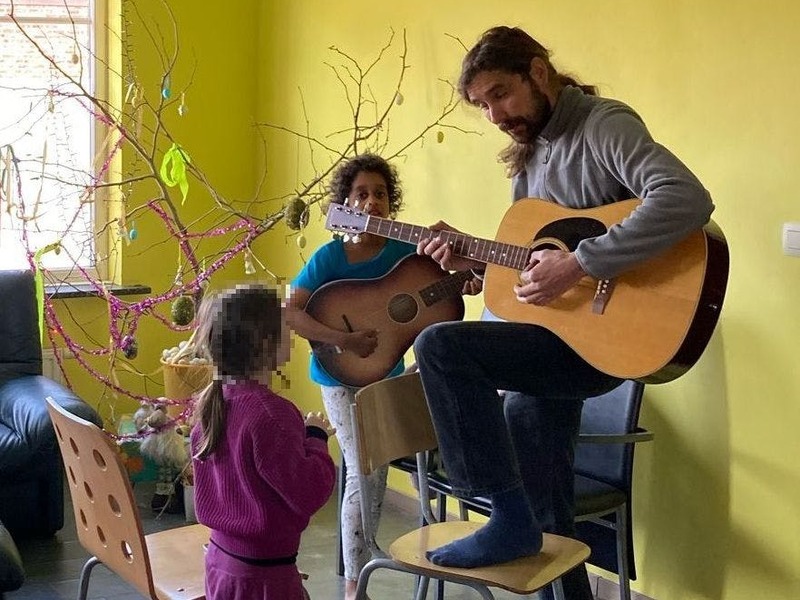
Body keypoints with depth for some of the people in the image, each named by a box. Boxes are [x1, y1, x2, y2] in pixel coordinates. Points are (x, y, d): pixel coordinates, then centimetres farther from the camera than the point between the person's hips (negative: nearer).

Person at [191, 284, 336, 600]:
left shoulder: (210, 403, 2)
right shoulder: (270, 414, -25)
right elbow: (309, 494, -23)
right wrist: (316, 439, -9)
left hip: (221, 559, 9)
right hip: (263, 573, -9)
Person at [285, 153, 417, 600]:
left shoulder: (406, 249, -3)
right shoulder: (329, 256, -11)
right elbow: (291, 313, -19)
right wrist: (343, 341, -30)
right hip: (343, 377, -4)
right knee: (368, 473, -14)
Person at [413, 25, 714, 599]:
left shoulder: (603, 124, -12)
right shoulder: (530, 152, 14)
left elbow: (687, 200, -30)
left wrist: (578, 263, -32)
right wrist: (474, 259, -1)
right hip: (555, 336, 9)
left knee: (439, 346, -24)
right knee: (543, 507, 16)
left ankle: (511, 521, -16)